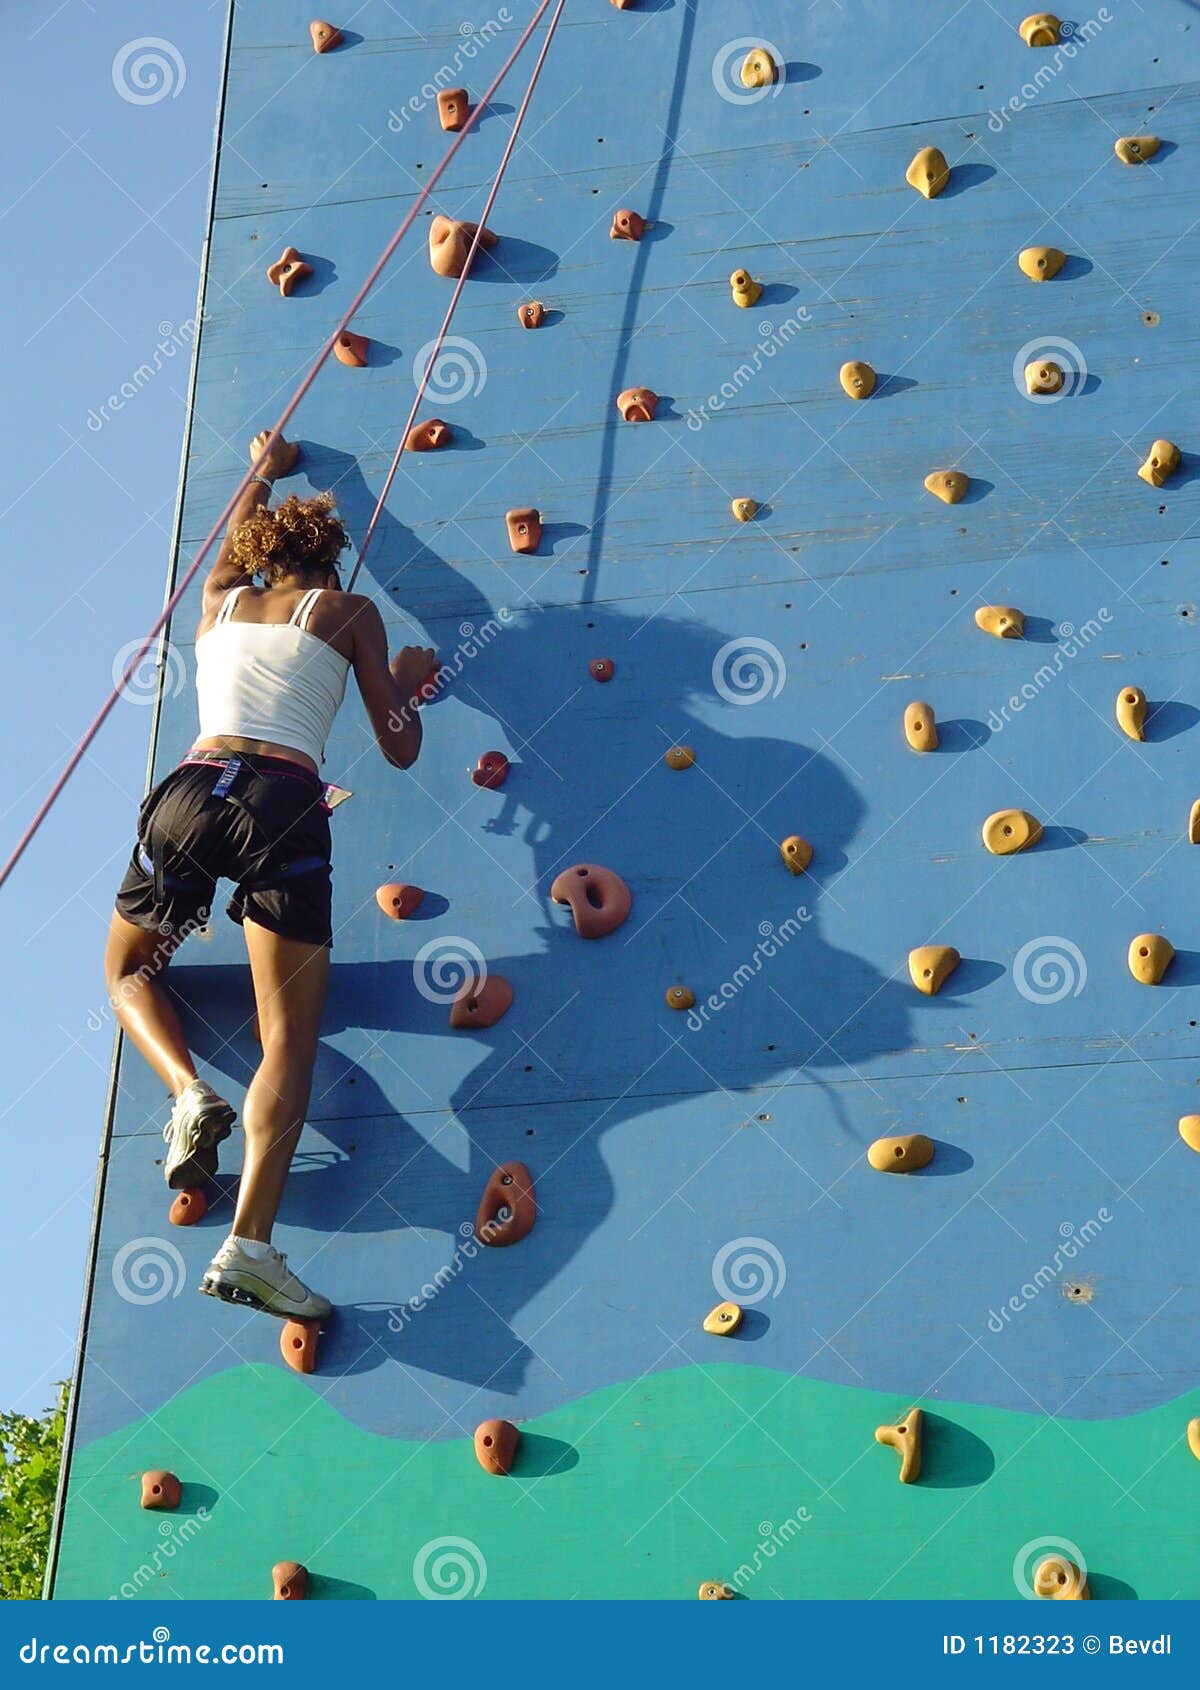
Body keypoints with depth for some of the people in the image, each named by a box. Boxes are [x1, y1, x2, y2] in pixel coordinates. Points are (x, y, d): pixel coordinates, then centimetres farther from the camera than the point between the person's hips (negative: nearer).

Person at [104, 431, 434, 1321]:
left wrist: (267, 467, 69)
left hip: (190, 795, 3)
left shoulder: (221, 600, 24)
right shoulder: (348, 611, 15)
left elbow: (240, 528, 49)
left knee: (128, 972, 26)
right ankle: (250, 1242, -25)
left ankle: (191, 1092, -4)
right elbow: (401, 748, 12)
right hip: (284, 810, -2)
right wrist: (411, 678, 33)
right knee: (291, 1035, -5)